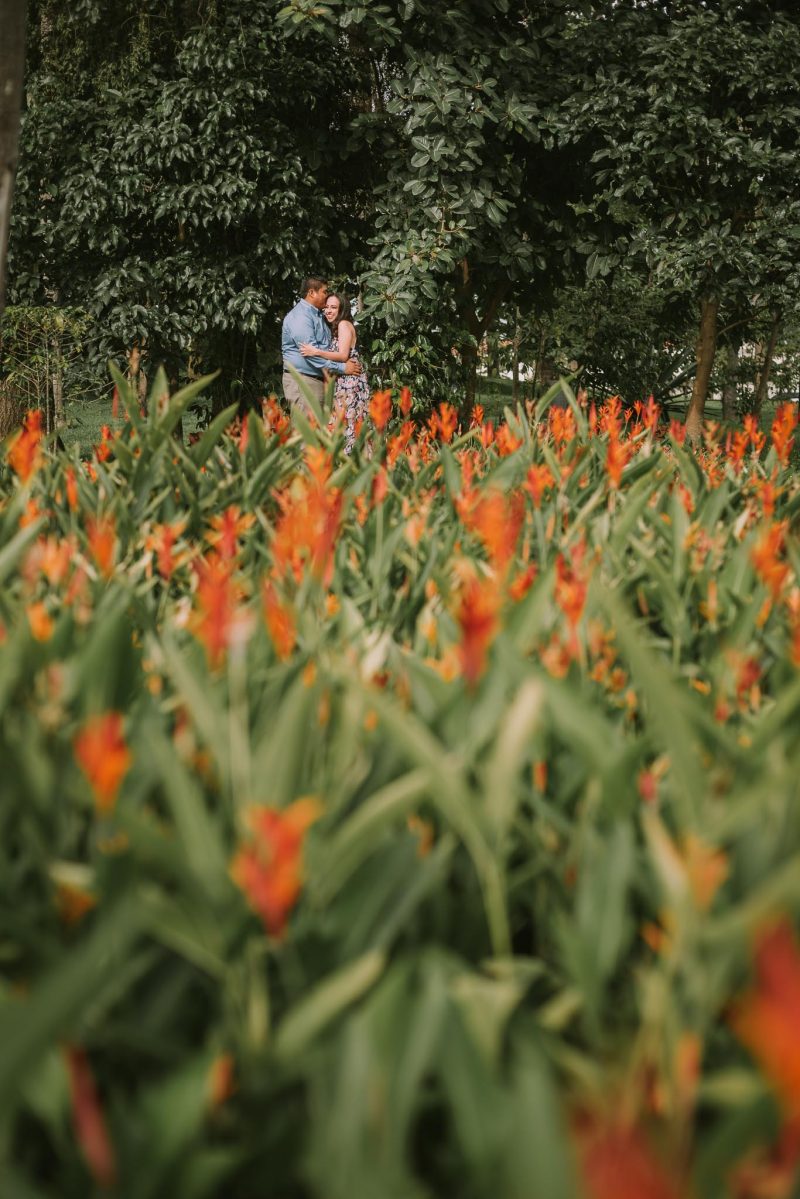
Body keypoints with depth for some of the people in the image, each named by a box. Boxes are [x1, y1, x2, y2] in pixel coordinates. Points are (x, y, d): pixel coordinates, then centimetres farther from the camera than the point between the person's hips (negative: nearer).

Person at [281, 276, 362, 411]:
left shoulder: (319, 316, 18)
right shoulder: (299, 317, -14)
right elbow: (311, 353, -22)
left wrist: (349, 361, 7)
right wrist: (342, 368, -20)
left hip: (319, 379, 9)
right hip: (302, 381, -9)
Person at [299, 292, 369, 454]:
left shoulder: (344, 325, -7)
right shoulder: (334, 327, 21)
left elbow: (343, 356, -16)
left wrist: (316, 352, -21)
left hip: (349, 381, -9)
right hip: (342, 381, 9)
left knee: (347, 422, -11)